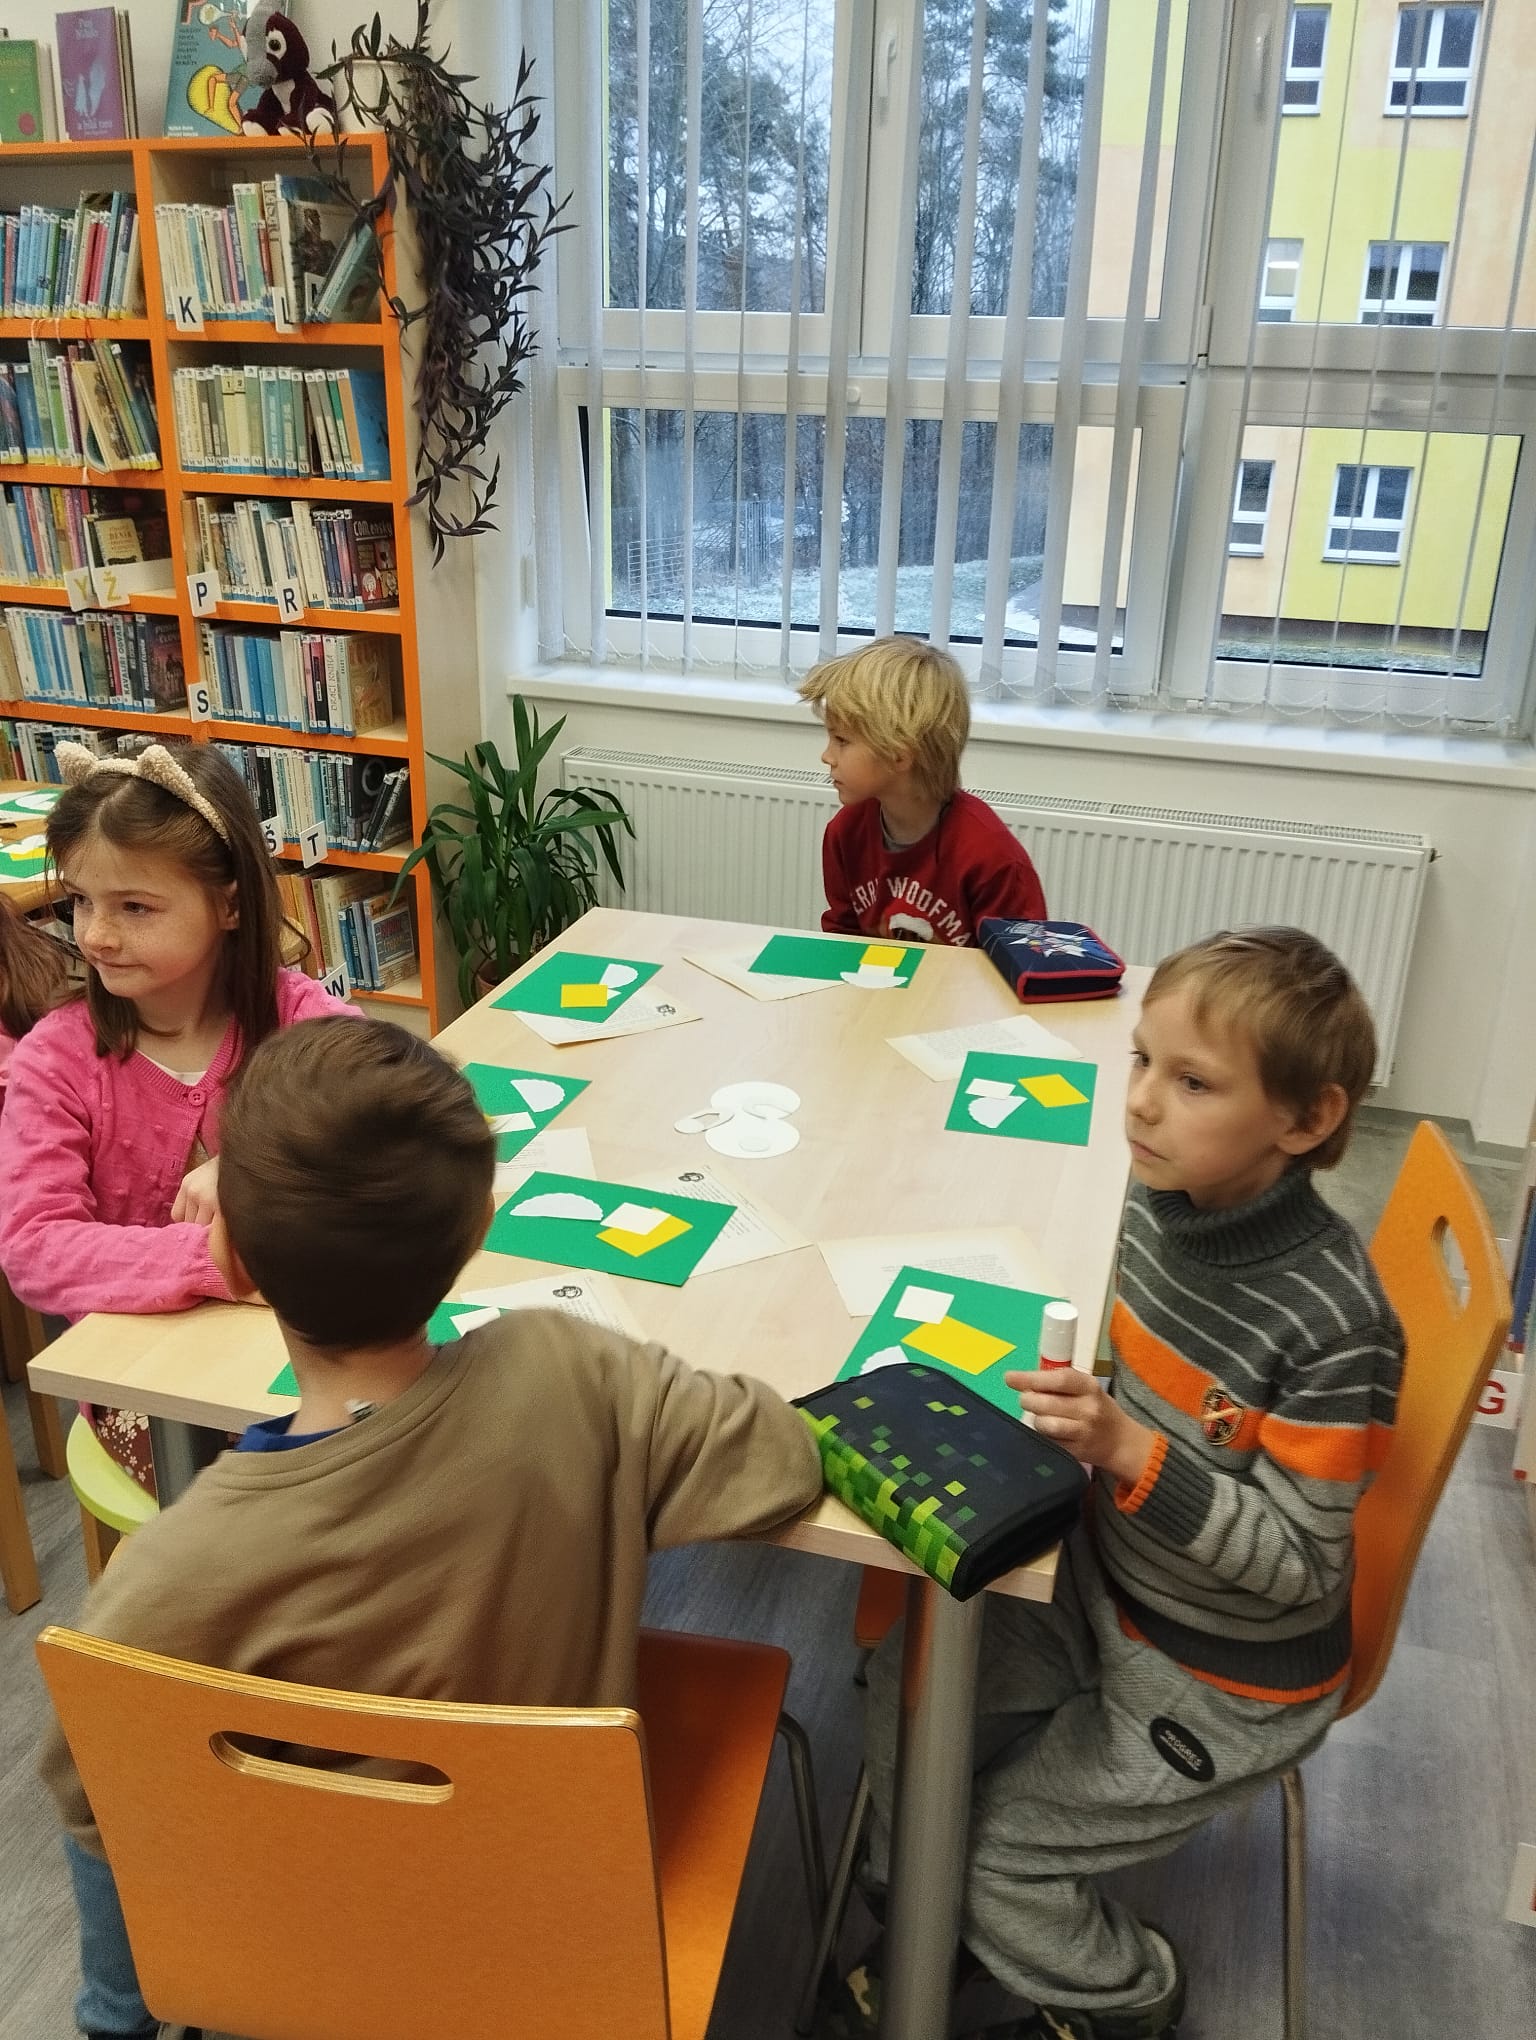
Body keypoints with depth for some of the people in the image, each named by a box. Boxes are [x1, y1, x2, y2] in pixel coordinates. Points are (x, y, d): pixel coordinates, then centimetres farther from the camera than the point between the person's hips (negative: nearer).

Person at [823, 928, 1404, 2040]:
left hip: (1225, 1681, -6)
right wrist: (1073, 1406, -12)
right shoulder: (1160, 1202, -13)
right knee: (910, 1672, 6)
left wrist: (1128, 1450, -35)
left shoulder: (1338, 1325, -33)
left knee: (995, 1850, 0)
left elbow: (1299, 1564, -25)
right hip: (1109, 1588, 6)